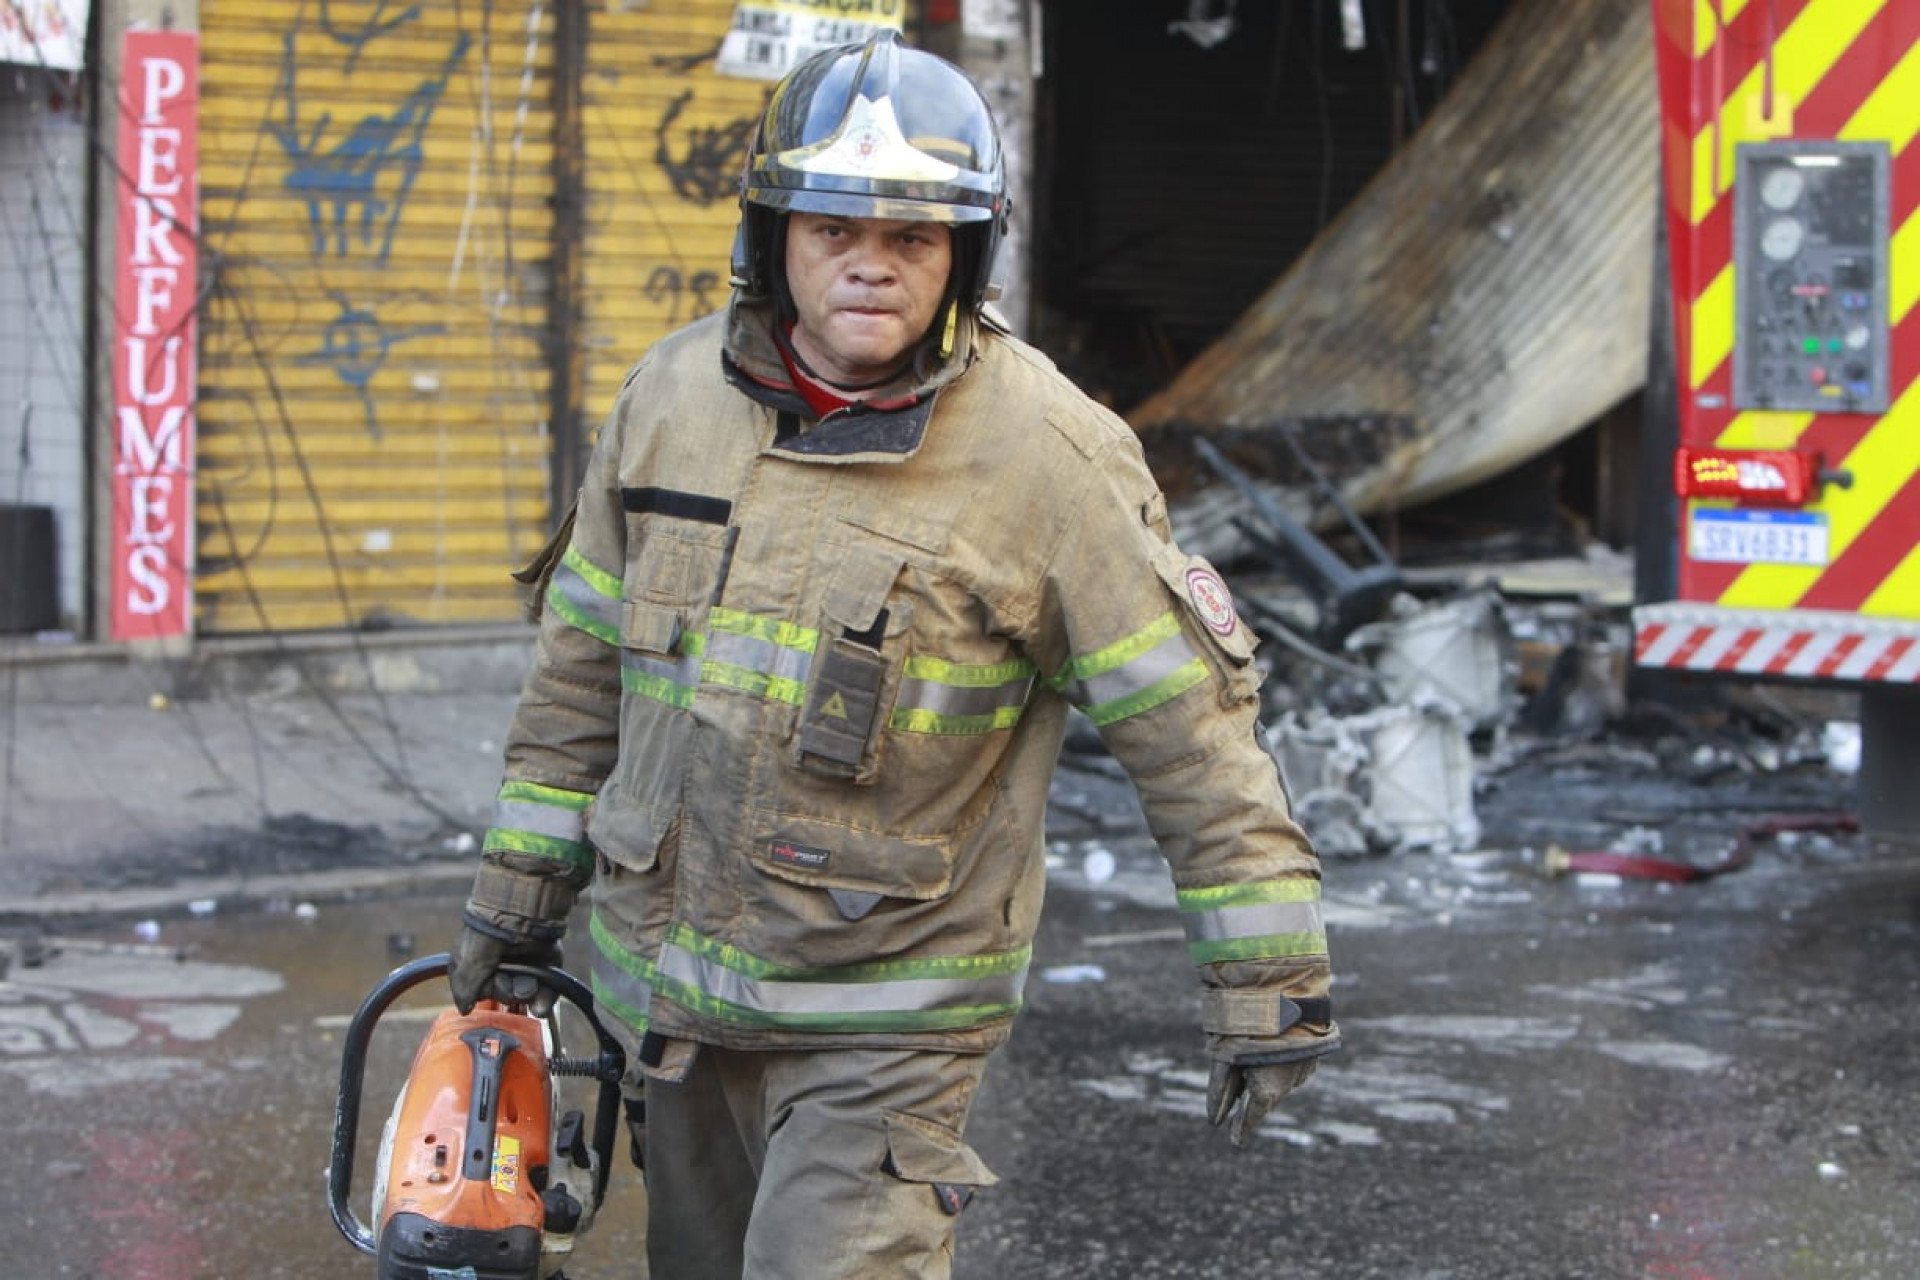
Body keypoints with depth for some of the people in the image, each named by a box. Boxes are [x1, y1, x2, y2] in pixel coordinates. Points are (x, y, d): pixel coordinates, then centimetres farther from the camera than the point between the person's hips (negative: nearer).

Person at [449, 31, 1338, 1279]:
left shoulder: (1049, 453, -16)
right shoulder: (674, 393, 0)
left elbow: (1191, 718, -14)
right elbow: (586, 655, 11)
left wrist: (1270, 970, -15)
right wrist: (521, 873, 15)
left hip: (891, 1010, -6)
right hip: (669, 978, 6)